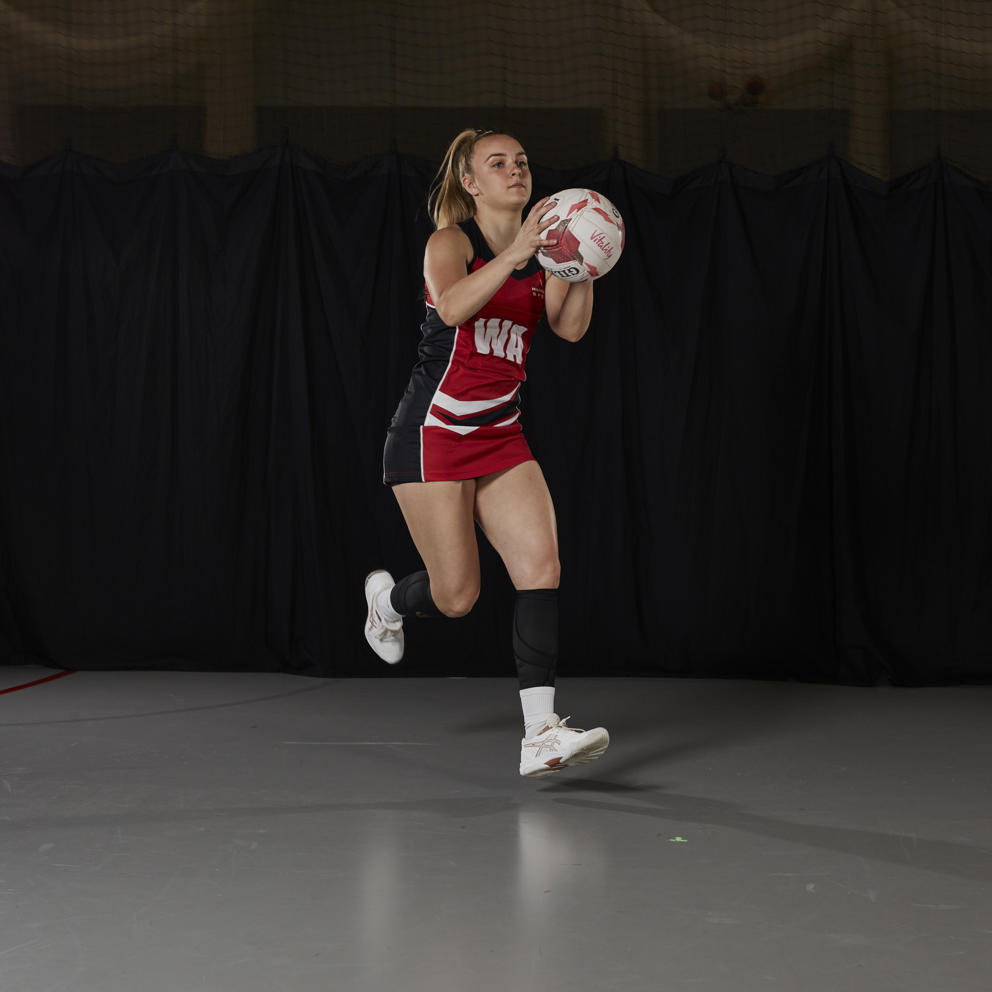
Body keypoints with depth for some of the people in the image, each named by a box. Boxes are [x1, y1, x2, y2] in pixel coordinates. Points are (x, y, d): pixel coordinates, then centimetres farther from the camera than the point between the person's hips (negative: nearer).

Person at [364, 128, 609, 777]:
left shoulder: (538, 253, 9)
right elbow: (451, 306, -30)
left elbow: (570, 328, -5)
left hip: (501, 435, 6)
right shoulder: (452, 241, -8)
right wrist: (517, 252, -39)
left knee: (542, 565, -13)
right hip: (434, 432, -5)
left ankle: (541, 732, -15)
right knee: (457, 597, -1)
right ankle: (388, 598, 35)